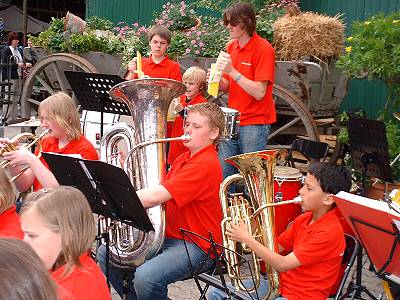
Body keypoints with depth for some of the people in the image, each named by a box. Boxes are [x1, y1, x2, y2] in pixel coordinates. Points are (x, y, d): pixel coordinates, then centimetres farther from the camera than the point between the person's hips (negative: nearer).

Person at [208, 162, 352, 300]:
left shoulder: (329, 231, -22)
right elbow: (275, 247, 8)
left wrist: (246, 238, -22)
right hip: (281, 283, 8)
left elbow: (282, 265, -25)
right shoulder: (303, 219, 5)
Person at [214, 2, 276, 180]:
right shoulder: (231, 47, 8)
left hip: (255, 123, -6)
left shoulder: (263, 49, -12)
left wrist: (233, 71, -24)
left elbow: (259, 92, -18)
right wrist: (218, 80, -8)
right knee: (223, 174, 9)